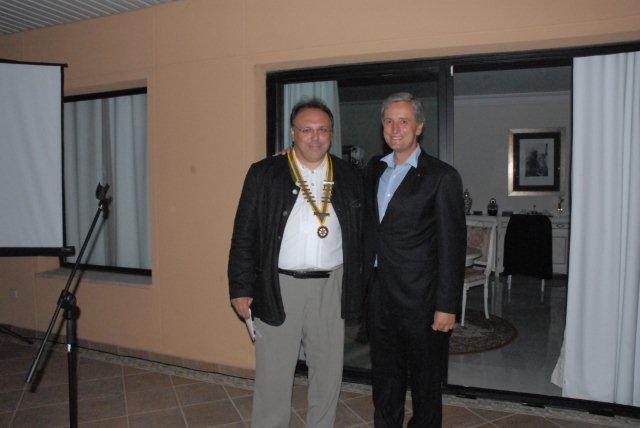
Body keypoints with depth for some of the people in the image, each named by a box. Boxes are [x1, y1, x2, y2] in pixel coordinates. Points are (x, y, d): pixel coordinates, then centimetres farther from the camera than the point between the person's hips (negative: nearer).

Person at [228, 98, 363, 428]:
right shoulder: (264, 174, -1)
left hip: (331, 288, 3)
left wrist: (357, 286, 7)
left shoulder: (349, 178, 7)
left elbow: (361, 234, 10)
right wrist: (241, 289, -5)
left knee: (328, 373, 15)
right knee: (273, 376, 7)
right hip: (279, 288, -2)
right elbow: (244, 236, -2)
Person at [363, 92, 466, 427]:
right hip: (380, 296, 5)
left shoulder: (441, 176, -9)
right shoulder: (374, 169, 9)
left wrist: (446, 306, -13)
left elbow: (452, 246, -11)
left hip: (421, 298, -5)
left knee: (426, 383, 12)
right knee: (384, 381, 19)